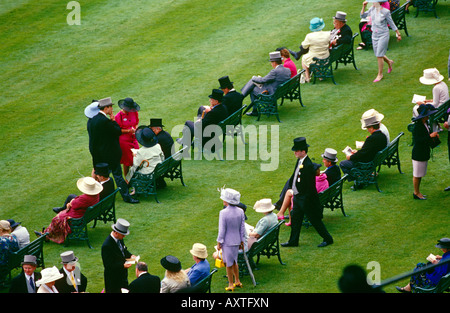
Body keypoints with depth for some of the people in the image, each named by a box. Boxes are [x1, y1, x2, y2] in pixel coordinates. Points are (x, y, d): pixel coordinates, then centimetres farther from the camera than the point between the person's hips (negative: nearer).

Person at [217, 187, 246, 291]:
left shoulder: (223, 213, -22)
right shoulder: (240, 211, -6)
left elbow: (222, 230, -17)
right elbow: (242, 228, 2)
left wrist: (219, 242, -5)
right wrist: (242, 241, 14)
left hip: (227, 242, -5)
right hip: (236, 241, 5)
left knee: (229, 264, 9)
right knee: (234, 261, 24)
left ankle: (231, 284, 19)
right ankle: (237, 281, 33)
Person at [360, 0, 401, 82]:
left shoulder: (385, 12, -17)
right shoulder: (372, 9, -2)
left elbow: (391, 23, -7)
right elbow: (363, 15, 9)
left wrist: (398, 34, -1)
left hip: (383, 35, -6)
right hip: (375, 35, 6)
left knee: (379, 55, -5)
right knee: (378, 55, 15)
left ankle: (380, 74, 8)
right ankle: (389, 62, 44)